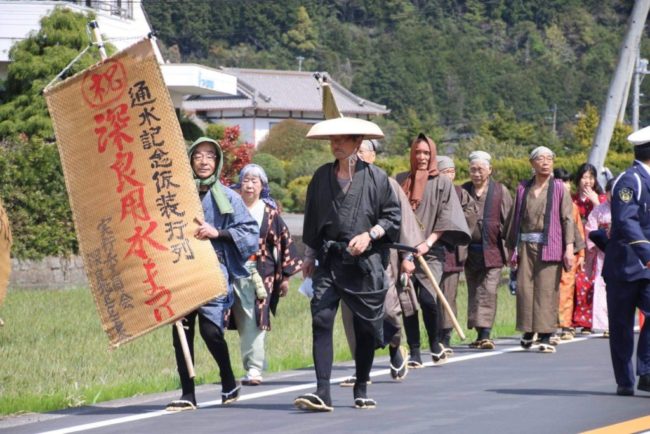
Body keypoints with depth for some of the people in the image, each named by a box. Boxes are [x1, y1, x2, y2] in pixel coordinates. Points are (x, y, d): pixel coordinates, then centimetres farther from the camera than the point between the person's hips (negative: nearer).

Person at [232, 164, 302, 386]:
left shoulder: (270, 212, 5)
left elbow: (284, 241, 8)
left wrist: (285, 275, 6)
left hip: (260, 273, -2)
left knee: (254, 323, -11)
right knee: (243, 324, 3)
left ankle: (254, 369, -13)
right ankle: (252, 368, 10)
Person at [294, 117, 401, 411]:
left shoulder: (375, 177, -1)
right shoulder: (322, 177, 9)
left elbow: (392, 216, 1)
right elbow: (311, 219, 17)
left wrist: (369, 235, -13)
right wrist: (310, 256, 16)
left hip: (366, 262, -2)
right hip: (329, 260, 2)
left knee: (366, 327, 6)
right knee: (321, 320, -14)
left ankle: (361, 389, 22)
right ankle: (322, 392, -19)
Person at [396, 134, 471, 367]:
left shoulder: (442, 183, 5)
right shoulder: (401, 181, 12)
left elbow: (446, 218, -2)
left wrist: (428, 243, -13)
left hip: (430, 251, -3)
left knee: (427, 299, -17)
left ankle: (435, 343, 6)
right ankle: (414, 352, 6)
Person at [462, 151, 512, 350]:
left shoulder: (500, 191, 2)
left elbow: (509, 221, 3)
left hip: (492, 251, -4)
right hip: (470, 250, 4)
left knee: (488, 292, -11)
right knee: (474, 293, 9)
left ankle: (485, 334, -15)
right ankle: (480, 335, 17)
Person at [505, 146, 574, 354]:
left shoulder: (559, 188, 4)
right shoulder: (523, 188, 11)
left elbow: (567, 218, 0)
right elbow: (515, 218, 17)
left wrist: (569, 247, -9)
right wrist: (512, 248, 15)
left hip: (549, 245, -3)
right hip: (526, 244, 3)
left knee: (547, 289, -6)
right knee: (524, 287, -2)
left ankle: (545, 336, -3)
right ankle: (528, 331, 13)